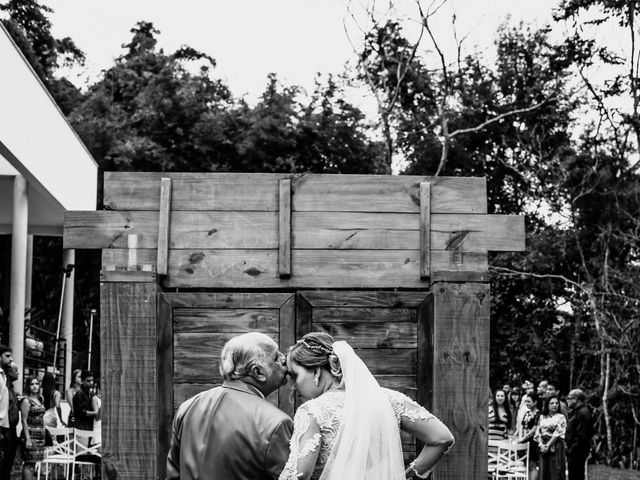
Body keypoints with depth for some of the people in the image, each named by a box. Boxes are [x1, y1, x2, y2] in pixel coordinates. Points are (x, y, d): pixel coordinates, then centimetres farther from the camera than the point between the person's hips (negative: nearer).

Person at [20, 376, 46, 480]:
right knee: (29, 463, -9)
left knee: (32, 462, 8)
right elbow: (24, 421, -12)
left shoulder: (40, 400, 14)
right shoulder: (26, 401, -8)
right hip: (30, 434, -7)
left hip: (40, 435, 7)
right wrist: (27, 439, -17)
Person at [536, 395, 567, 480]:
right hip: (543, 448, 4)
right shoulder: (542, 417, 12)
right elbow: (538, 433, 8)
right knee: (544, 472, 4)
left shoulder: (560, 417, 0)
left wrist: (548, 445, -13)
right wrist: (541, 444, -9)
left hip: (556, 447, -4)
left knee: (556, 472, -6)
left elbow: (557, 434, -9)